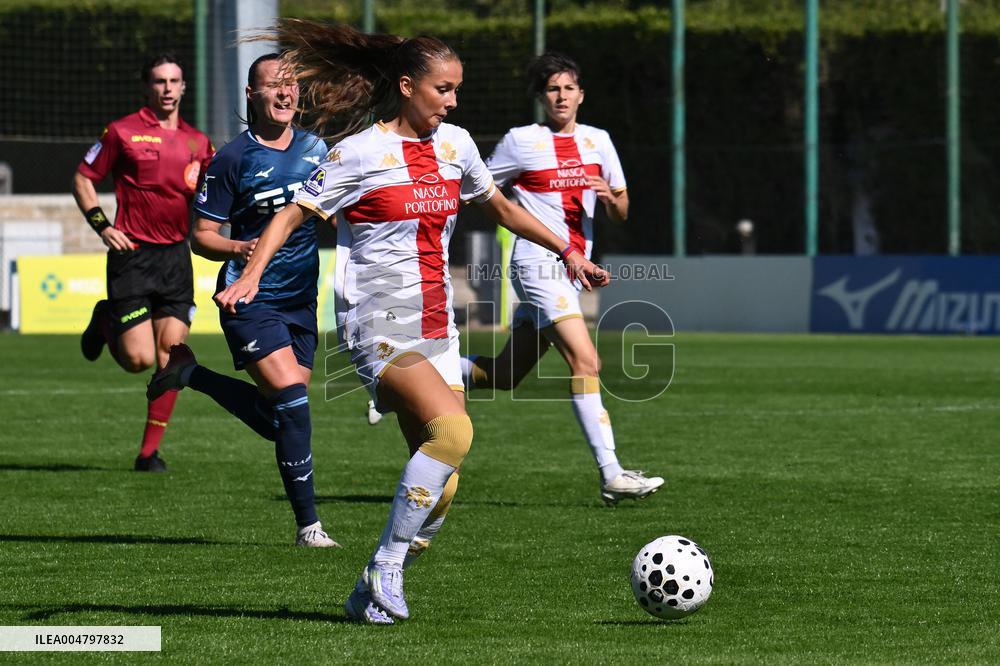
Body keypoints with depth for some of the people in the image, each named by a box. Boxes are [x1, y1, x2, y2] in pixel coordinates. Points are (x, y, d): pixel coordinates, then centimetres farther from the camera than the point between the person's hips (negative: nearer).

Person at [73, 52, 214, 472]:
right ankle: (105, 322, 25)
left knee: (171, 355, -4)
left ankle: (150, 450, 5)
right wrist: (101, 224, -6)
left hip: (176, 257, 4)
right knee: (139, 359, -9)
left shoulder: (197, 142, 11)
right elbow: (82, 179, 5)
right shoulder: (123, 132, -1)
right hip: (132, 255, -4)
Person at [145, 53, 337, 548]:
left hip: (301, 299, 6)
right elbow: (202, 236, -6)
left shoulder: (315, 149, 7)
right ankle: (308, 524, -9)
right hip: (250, 299, -6)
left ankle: (191, 374, 31)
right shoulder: (233, 159, -9)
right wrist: (239, 249, -24)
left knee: (275, 420, 7)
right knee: (292, 401, -18)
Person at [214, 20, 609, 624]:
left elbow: (501, 207, 27)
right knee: (453, 430, -28)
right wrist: (251, 275, -23)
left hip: (436, 328, 7)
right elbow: (293, 215, -9)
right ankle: (385, 568, -18)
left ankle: (373, 596, 11)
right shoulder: (361, 153, -8)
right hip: (379, 325, -7)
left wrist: (566, 251, 29)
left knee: (442, 485, -2)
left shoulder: (455, 144, 10)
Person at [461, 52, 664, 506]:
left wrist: (609, 197, -9)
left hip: (572, 270, 7)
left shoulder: (597, 140, 12)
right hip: (538, 264, -7)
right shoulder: (522, 142, -3)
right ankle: (612, 476, -21)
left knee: (506, 376, 11)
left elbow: (621, 214, 11)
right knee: (585, 362, -19)